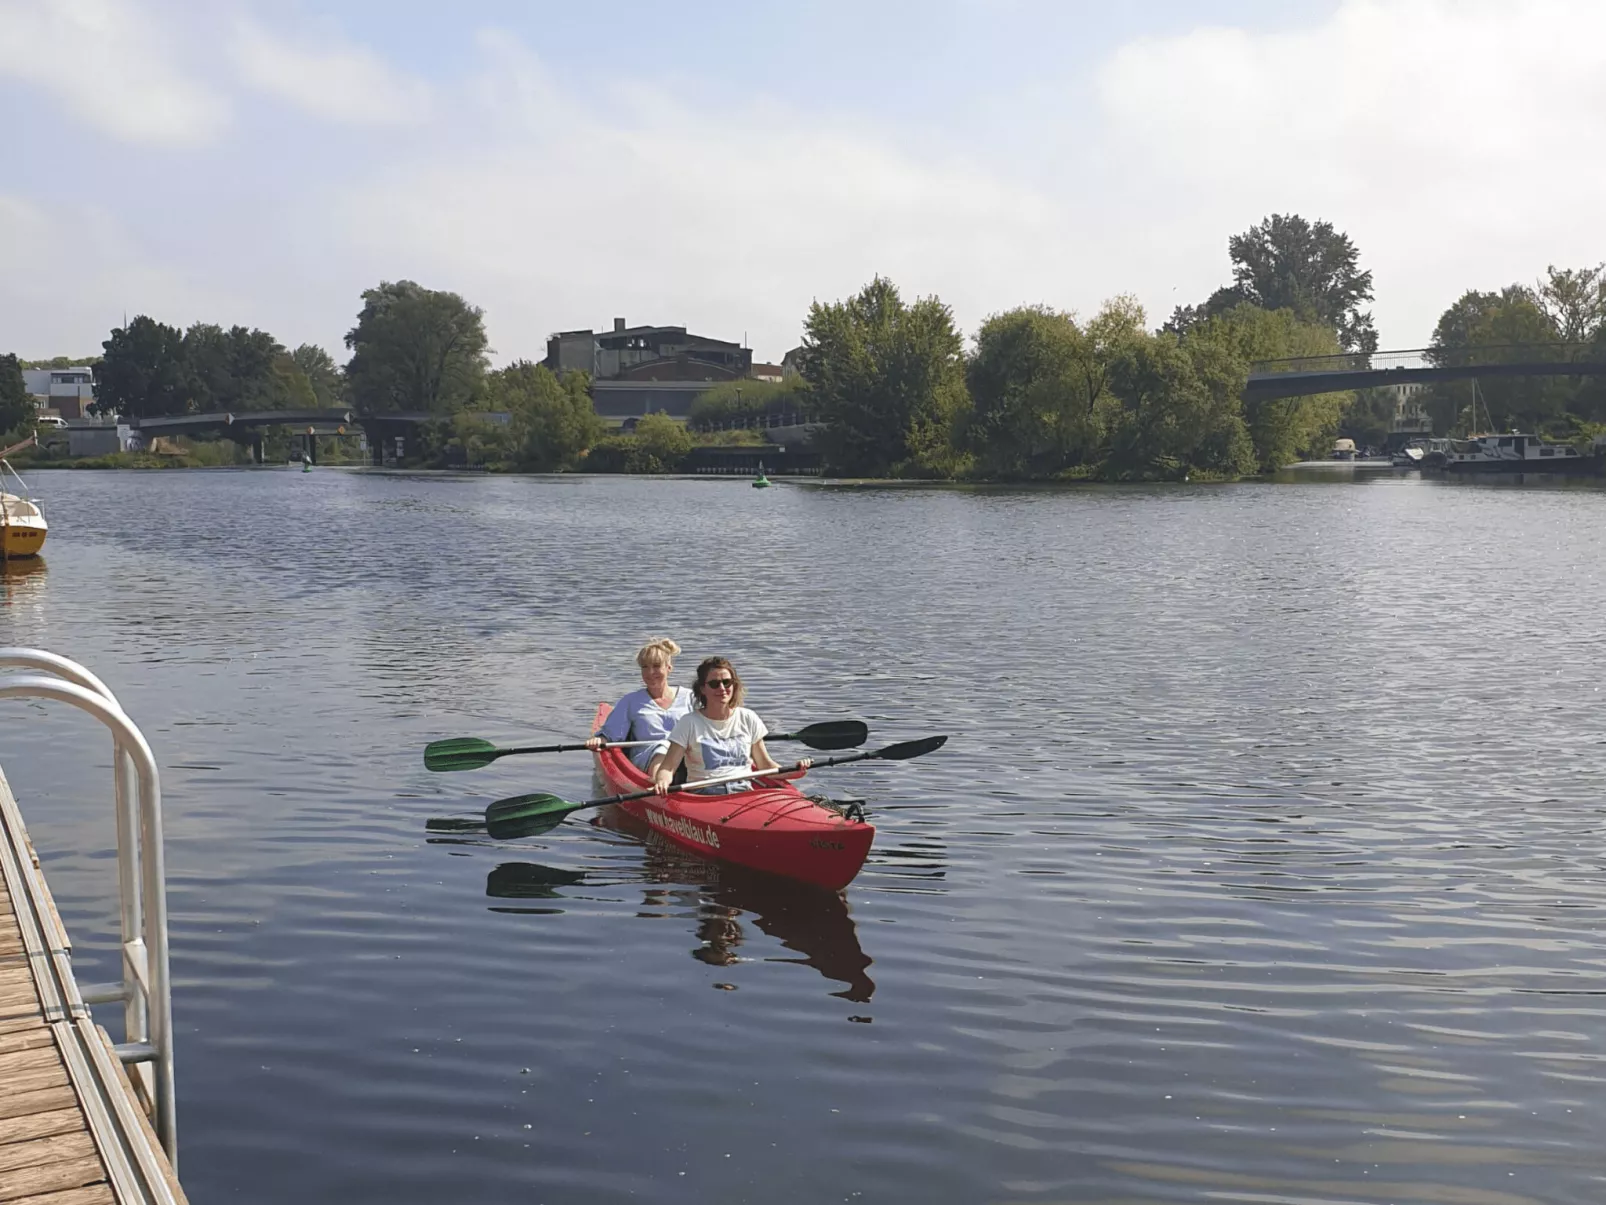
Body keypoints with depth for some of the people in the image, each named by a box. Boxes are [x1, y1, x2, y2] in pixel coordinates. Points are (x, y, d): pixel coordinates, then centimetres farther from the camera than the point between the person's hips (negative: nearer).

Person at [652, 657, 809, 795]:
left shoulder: (748, 719, 13)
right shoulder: (689, 723, 4)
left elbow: (765, 764, 18)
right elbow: (667, 767, 0)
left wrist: (792, 772, -1)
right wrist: (662, 781, -24)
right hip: (703, 794, -2)